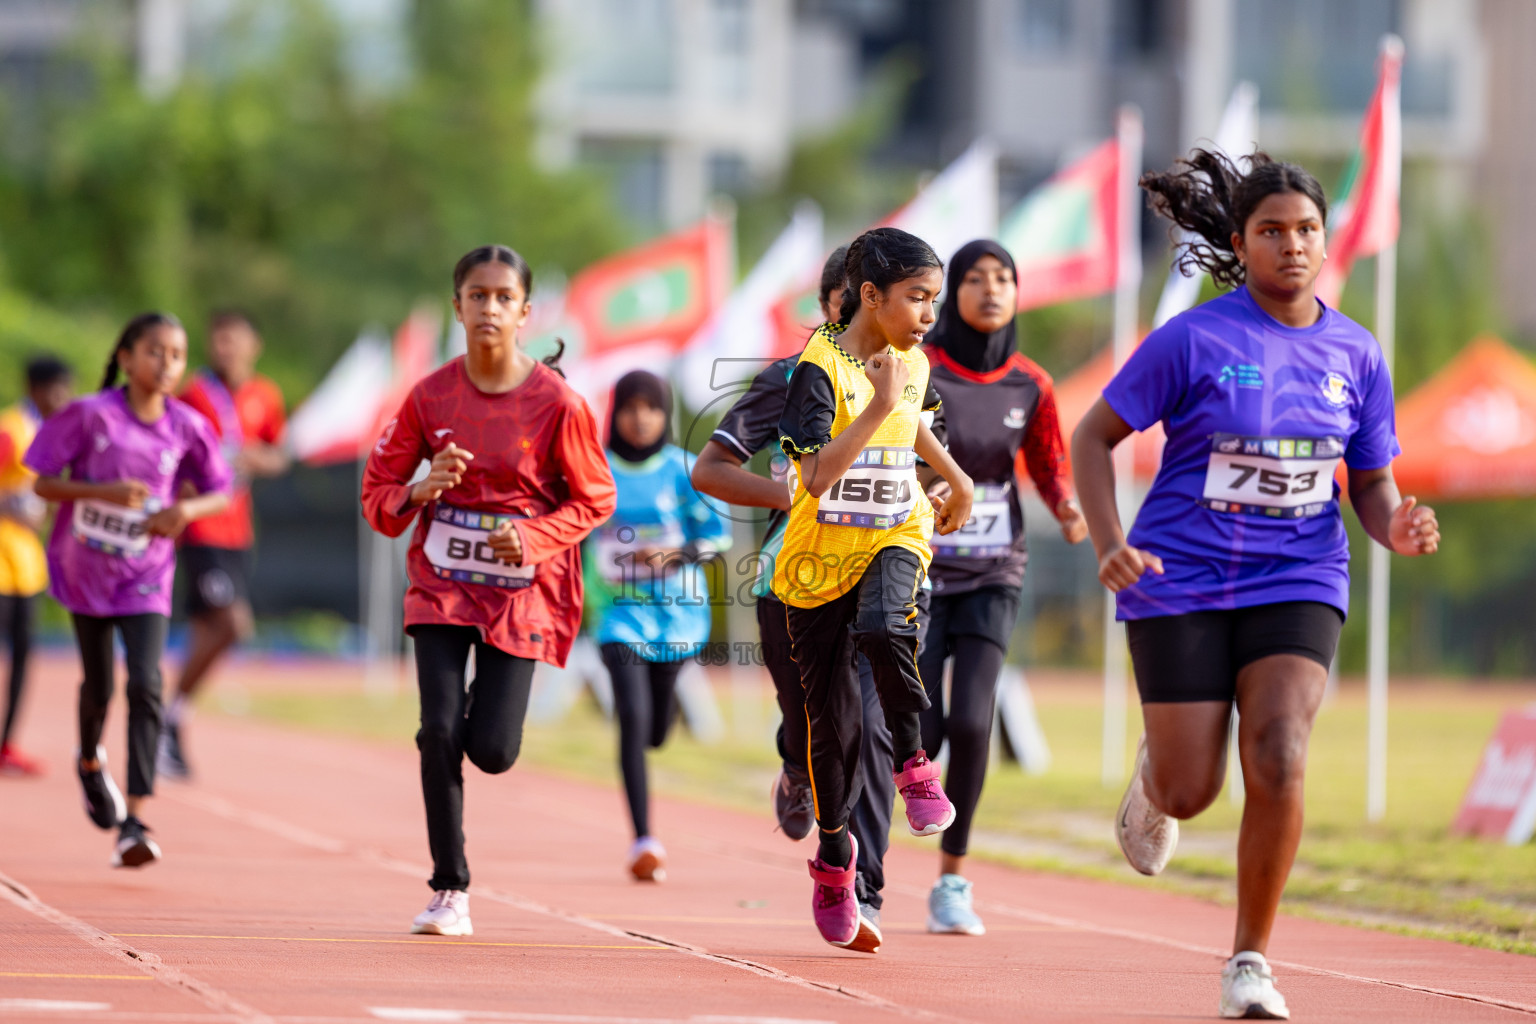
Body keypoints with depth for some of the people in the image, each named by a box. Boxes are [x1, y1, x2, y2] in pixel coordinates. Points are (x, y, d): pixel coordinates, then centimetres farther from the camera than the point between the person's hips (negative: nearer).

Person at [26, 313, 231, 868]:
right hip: (86, 566, 0)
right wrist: (104, 491, -24)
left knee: (145, 687, -15)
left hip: (146, 577, 0)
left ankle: (133, 823, -17)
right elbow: (45, 483, -9)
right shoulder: (91, 416, -12)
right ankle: (90, 762, 48)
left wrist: (188, 509, -15)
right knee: (97, 686, 13)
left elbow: (221, 492, 7)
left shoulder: (187, 427, -5)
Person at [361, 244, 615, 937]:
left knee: (491, 750, -6)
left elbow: (594, 498, 0)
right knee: (439, 730, -13)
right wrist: (421, 491, -18)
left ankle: (493, 697, 34)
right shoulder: (431, 396, -4)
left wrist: (533, 538, -16)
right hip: (441, 579, 1)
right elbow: (378, 491, 4)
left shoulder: (556, 402, -10)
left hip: (520, 587, -1)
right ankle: (450, 892, -1)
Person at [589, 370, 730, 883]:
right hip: (620, 610, -1)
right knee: (633, 717, -19)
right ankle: (643, 839, -19)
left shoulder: (682, 470, -2)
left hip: (676, 613, 1)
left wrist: (675, 554, -18)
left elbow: (718, 533, -3)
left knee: (657, 731, 8)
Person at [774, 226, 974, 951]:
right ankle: (833, 852, 25)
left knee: (882, 630, -33)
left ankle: (912, 763, -11)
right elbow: (816, 476, -28)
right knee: (832, 719, 4)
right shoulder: (820, 369, -16)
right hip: (820, 556, -2)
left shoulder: (913, 365, 2)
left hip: (893, 538, 2)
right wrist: (877, 408, -34)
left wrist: (957, 480, 34)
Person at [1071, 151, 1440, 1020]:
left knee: (1279, 761, -20)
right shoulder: (1194, 340, -9)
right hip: (1181, 584, -2)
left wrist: (1399, 527, -13)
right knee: (1191, 793, 0)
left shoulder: (1356, 354, 2)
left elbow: (1373, 486, 10)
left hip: (1297, 584, 2)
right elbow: (1095, 436, -2)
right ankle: (1154, 777, 41)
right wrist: (1110, 546, -16)